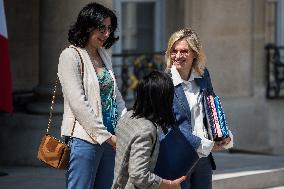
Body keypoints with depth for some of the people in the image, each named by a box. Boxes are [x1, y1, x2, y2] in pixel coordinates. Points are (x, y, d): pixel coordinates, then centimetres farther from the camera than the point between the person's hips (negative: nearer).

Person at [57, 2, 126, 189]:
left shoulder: (104, 56, 16)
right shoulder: (71, 56, -7)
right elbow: (79, 104, -14)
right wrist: (106, 136, -15)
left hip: (110, 139, 7)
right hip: (85, 138, -7)